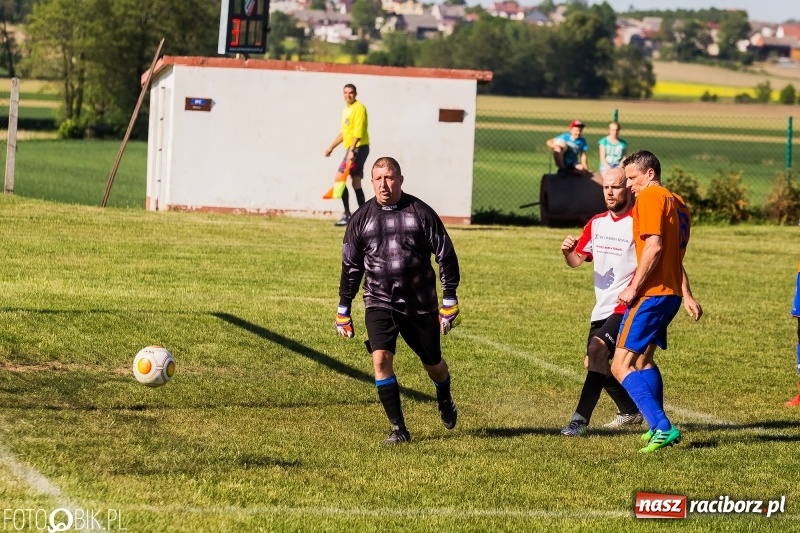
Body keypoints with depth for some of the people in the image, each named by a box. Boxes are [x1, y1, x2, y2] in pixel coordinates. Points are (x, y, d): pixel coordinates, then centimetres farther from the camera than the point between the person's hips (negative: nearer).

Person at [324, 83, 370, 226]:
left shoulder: (359, 108, -11)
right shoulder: (346, 110, 17)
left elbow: (358, 132, -20)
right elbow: (343, 133, 26)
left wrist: (352, 151, -27)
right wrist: (331, 147, 25)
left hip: (358, 148, -9)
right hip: (352, 149, 9)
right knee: (356, 182, 9)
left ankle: (347, 215, -12)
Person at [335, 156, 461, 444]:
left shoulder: (421, 213, -6)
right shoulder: (361, 218, 0)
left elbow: (446, 256, -1)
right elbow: (351, 266, 9)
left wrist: (450, 301, -3)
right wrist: (343, 310, 10)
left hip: (420, 304, -1)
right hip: (379, 303, 1)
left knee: (433, 365, 11)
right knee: (380, 359, -19)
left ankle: (445, 400, 47)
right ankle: (398, 428, -10)